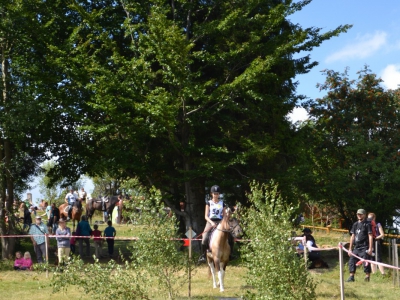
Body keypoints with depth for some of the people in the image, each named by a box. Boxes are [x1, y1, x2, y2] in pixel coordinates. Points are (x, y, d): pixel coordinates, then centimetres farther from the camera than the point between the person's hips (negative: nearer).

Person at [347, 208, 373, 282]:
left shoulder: (367, 224, -1)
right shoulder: (355, 224, 15)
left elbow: (370, 236, -6)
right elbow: (352, 237, 18)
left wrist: (370, 248, -14)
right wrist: (350, 248, 14)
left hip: (365, 248, -6)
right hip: (356, 248, 6)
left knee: (366, 263, -8)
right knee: (352, 261, 3)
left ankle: (367, 277, 0)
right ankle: (351, 277, 10)